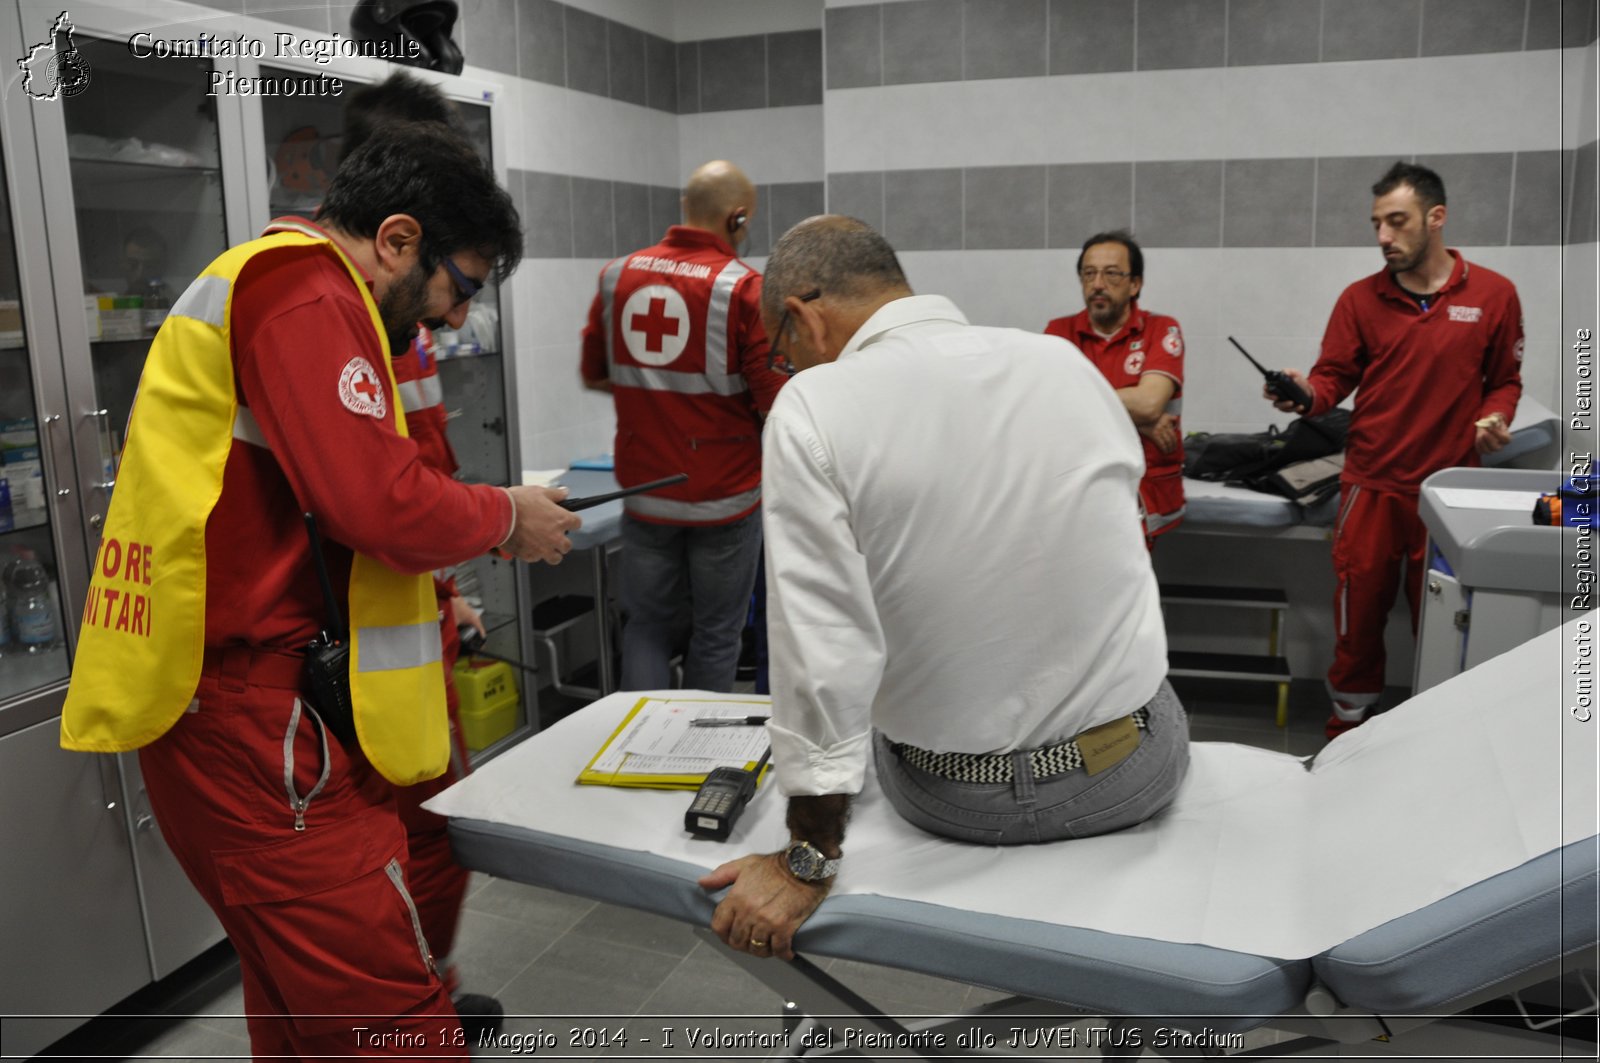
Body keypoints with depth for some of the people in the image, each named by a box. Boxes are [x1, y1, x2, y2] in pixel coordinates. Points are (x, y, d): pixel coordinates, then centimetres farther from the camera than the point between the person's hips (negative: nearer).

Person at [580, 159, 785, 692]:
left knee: (648, 628, 15)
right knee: (716, 635, 12)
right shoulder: (744, 288, -12)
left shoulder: (617, 275, 2)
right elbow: (775, 401, -15)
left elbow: (594, 374, 13)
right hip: (724, 496, -3)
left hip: (644, 491, 4)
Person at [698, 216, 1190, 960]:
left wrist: (807, 860, -13)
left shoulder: (811, 409, -17)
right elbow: (1109, 543, 8)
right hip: (1135, 772, 3)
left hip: (961, 799, -2)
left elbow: (823, 645, -22)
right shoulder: (1065, 361, -4)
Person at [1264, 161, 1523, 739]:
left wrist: (1495, 418, -10)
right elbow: (1333, 378, -1)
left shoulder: (1493, 294, 1)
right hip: (1371, 484, 0)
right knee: (1358, 612, 7)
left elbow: (1505, 380, 9)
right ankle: (1348, 722, 25)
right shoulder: (1360, 298, 1)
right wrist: (1306, 393, -22)